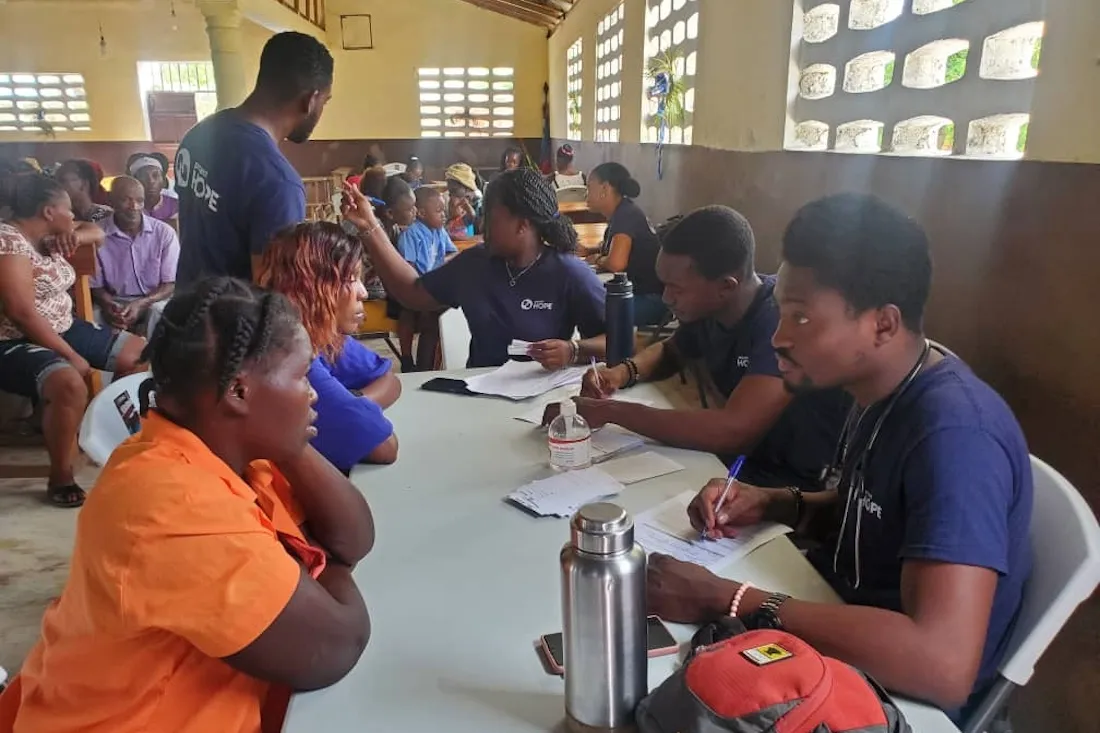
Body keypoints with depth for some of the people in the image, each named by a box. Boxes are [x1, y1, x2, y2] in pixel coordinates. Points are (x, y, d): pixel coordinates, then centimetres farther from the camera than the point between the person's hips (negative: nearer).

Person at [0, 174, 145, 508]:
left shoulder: (48, 235, 7)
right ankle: (60, 478, -19)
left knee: (140, 354, 5)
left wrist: (77, 235, -2)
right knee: (70, 385, -38)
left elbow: (97, 231, 23)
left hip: (63, 328, 10)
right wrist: (71, 356, -21)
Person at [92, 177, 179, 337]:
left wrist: (141, 304, -22)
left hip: (154, 301, 0)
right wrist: (109, 306, -21)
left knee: (157, 312, -33)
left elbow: (171, 284, -5)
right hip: (115, 303, 1)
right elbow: (96, 286, 2)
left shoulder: (165, 232, -5)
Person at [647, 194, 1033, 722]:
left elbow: (943, 665, -38)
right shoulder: (879, 387, -3)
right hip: (841, 633, 7)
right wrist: (773, 504, -5)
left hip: (896, 692, -7)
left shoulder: (955, 433, -29)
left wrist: (725, 600, -34)